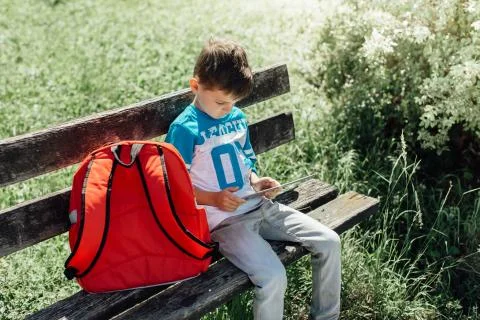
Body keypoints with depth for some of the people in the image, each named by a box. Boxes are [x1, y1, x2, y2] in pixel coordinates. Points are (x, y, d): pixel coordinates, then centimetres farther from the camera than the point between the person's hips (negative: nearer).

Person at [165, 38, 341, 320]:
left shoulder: (238, 118, 12)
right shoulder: (185, 129, -11)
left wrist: (257, 182, 3)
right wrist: (214, 198, -22)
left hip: (259, 206, 8)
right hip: (223, 218, -7)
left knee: (329, 242, -1)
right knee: (274, 278, -27)